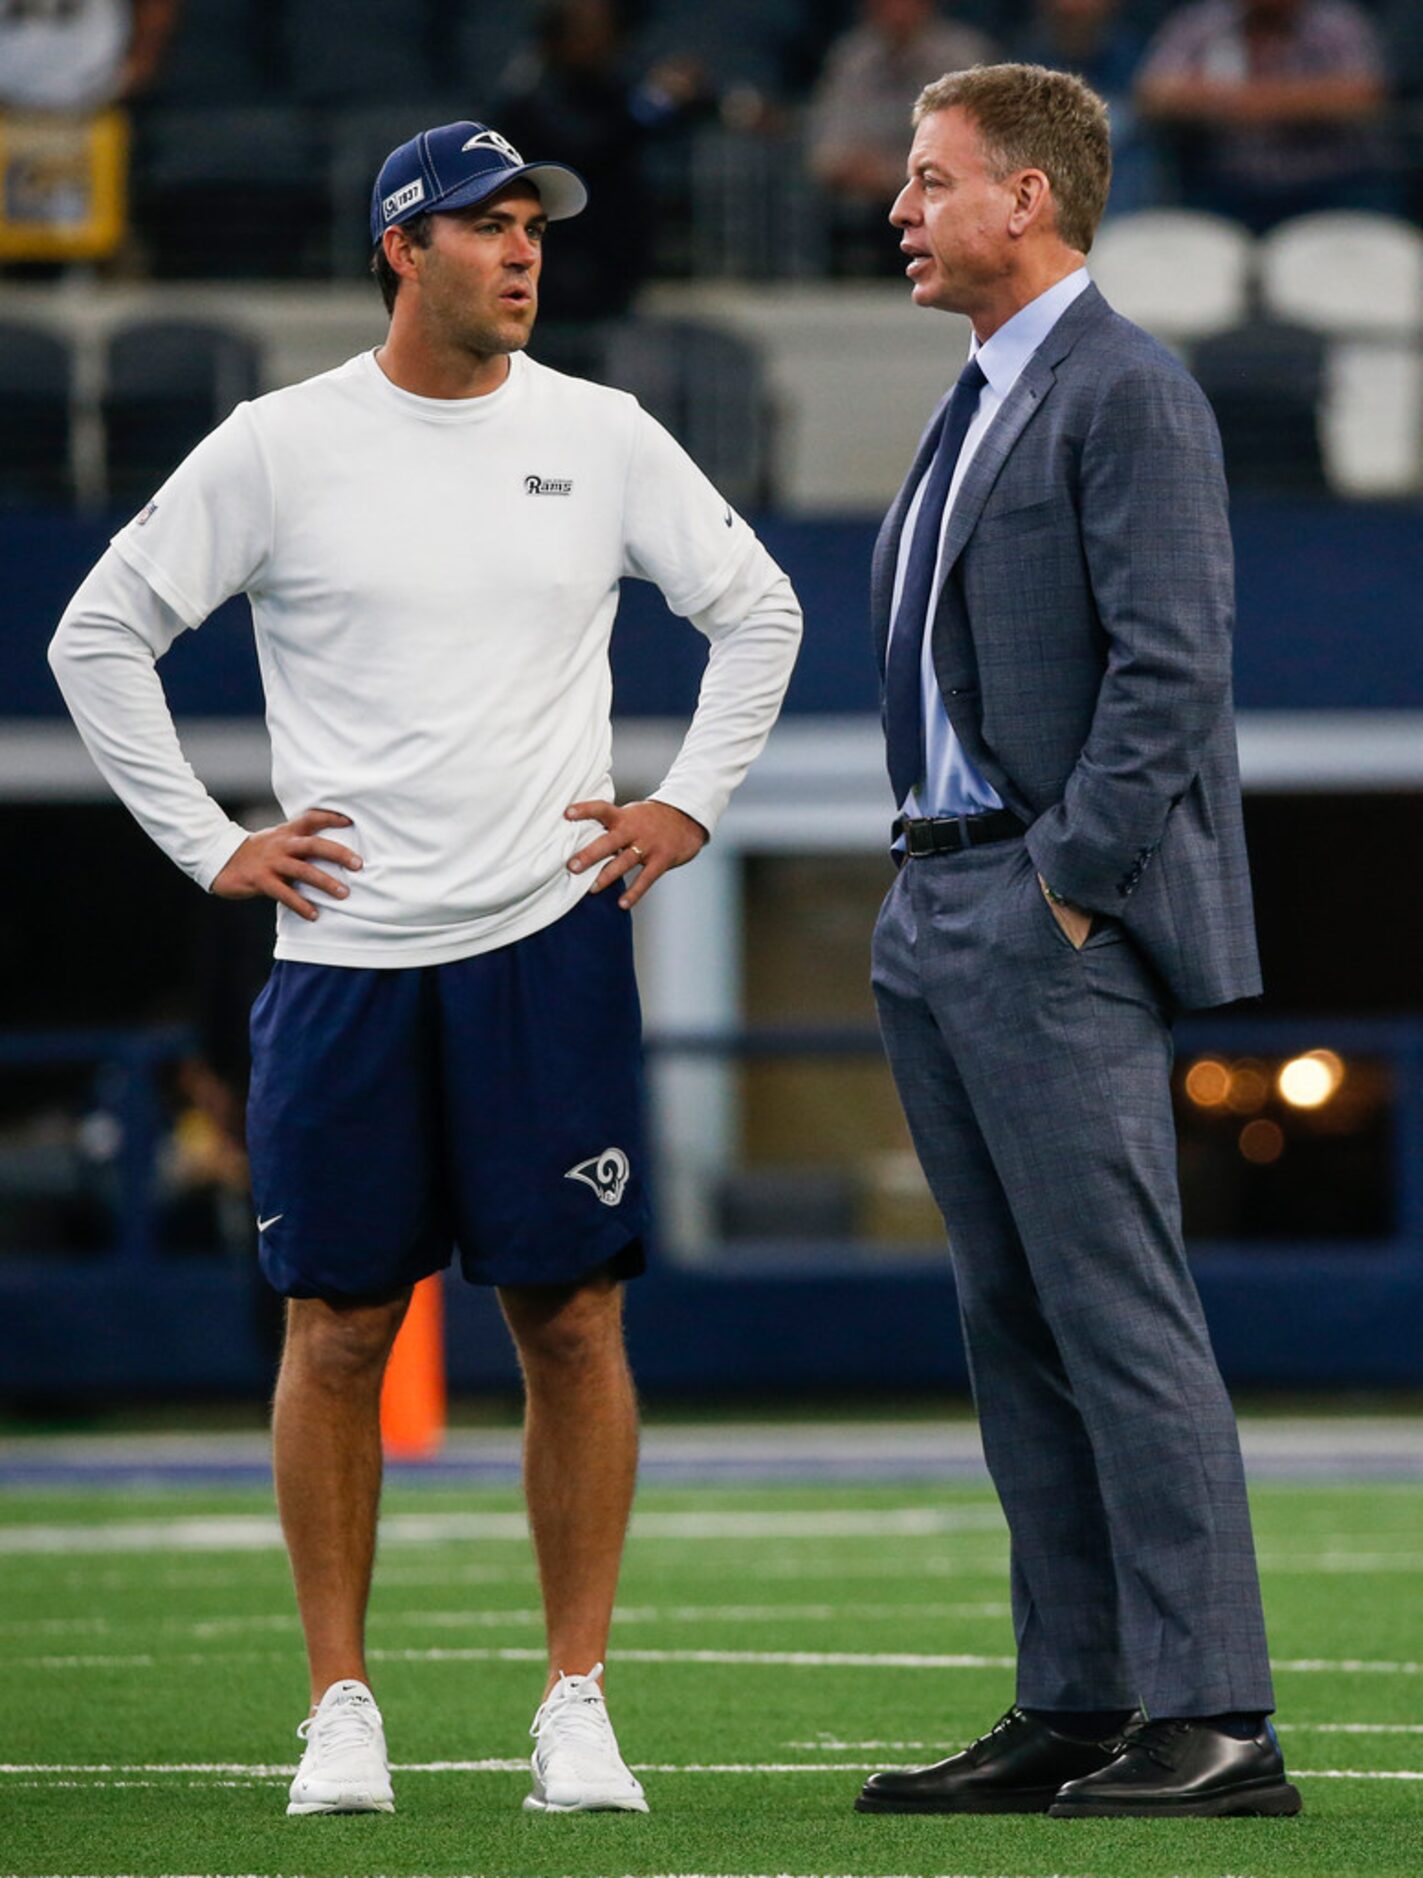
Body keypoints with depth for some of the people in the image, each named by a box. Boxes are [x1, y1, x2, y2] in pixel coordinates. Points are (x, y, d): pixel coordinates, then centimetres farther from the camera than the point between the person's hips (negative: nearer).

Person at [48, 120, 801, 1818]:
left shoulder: (602, 437, 6)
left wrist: (692, 803, 8)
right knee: (338, 1330, 1)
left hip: (551, 943, 1)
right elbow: (99, 635, 6)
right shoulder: (279, 448, 0)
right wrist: (207, 844, 1)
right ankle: (340, 1707, 9)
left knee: (573, 1323, -1)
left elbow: (755, 608, 18)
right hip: (345, 951, -1)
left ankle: (575, 1706, 5)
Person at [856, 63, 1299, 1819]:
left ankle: (1214, 1720, -12)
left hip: (1062, 921, -10)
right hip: (940, 914, 10)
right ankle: (1072, 1707, 11)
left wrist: (1069, 886, -18)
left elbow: (1171, 667, -17)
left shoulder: (1131, 395, -9)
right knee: (1012, 1328, 8)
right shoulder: (977, 406, 20)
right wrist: (932, 888, 16)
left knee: (1120, 1314, -12)